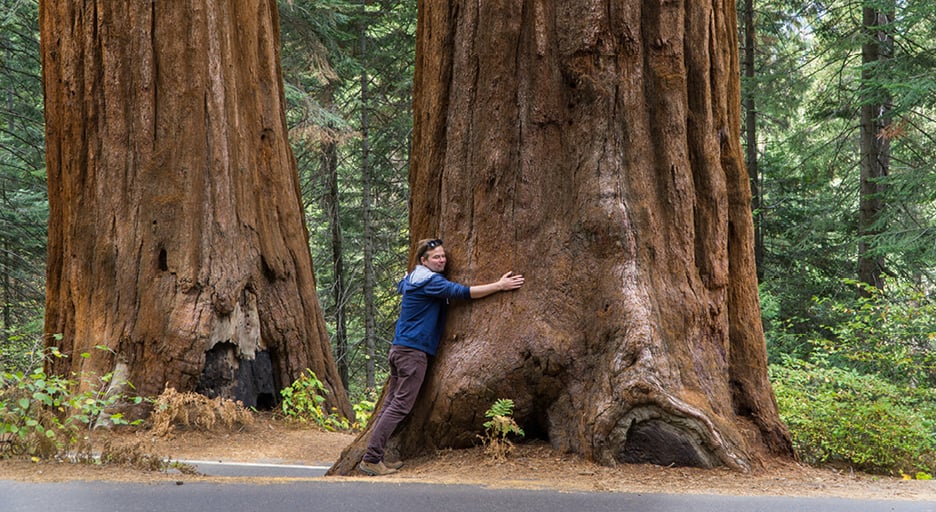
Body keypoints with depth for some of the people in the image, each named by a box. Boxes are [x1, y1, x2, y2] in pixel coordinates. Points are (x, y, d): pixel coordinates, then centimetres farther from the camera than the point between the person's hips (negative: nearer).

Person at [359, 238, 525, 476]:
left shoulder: (411, 278, 17)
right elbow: (463, 292, -18)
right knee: (400, 406, -9)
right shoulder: (430, 280, -12)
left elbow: (401, 286, 41)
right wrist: (499, 285, -13)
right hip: (413, 351, -10)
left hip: (399, 349, 10)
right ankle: (371, 459, -11)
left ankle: (373, 457, 8)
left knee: (391, 403, 8)